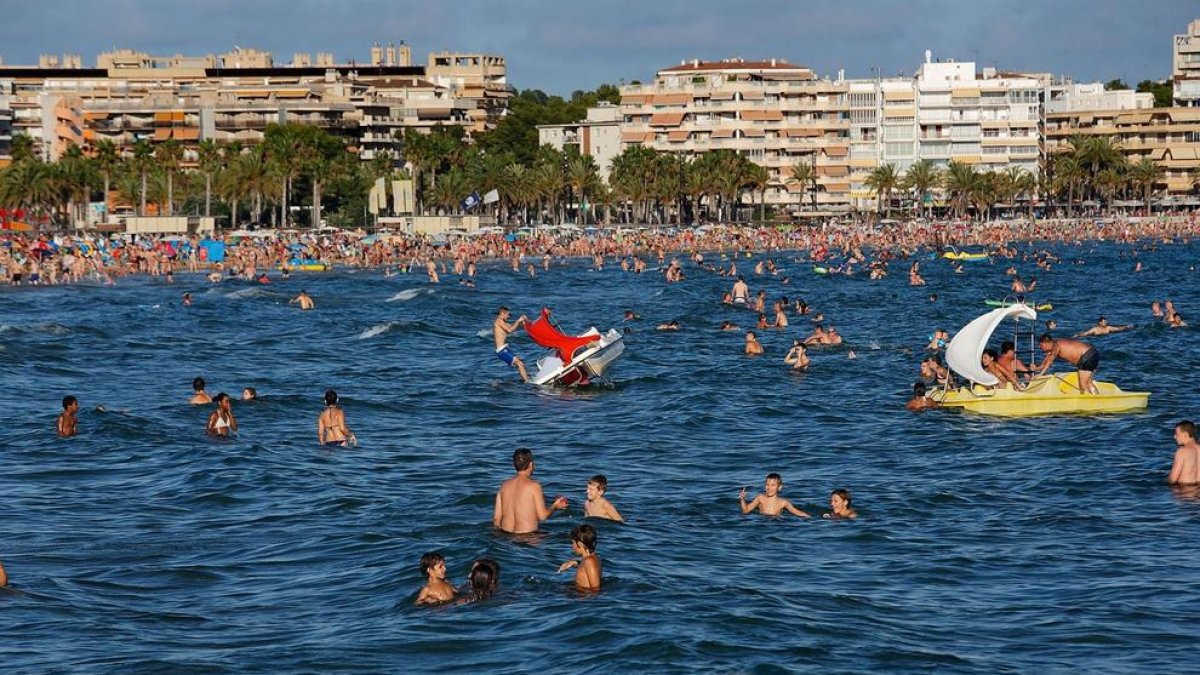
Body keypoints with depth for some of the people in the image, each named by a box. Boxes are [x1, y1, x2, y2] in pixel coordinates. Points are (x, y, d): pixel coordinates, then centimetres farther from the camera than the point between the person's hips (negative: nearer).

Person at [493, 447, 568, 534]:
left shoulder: (504, 485, 6)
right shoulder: (534, 486, -8)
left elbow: (496, 518, 7)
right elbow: (542, 516, -7)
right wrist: (555, 507, 12)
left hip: (506, 534, 6)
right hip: (527, 536, -6)